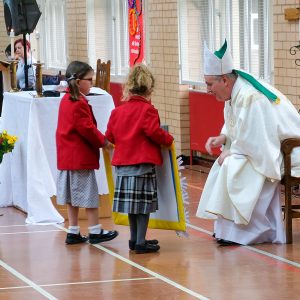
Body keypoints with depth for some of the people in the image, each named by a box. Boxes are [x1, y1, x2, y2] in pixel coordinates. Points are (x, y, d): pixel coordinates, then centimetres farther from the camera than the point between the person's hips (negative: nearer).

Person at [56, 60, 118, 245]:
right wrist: (103, 141, -6)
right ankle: (95, 231, 6)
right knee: (89, 194, 0)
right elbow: (88, 129, -20)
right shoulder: (79, 104, -18)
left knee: (73, 196, 12)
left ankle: (73, 232, 16)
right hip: (81, 157, -9)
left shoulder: (66, 100, 11)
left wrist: (99, 140, 14)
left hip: (67, 156, 9)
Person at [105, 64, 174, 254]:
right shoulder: (147, 109, -11)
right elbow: (154, 132, -18)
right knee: (144, 204, -1)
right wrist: (168, 139, 0)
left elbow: (109, 136, 10)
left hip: (123, 163, 6)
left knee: (132, 202, 15)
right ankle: (141, 242, -2)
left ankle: (135, 239, 23)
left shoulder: (118, 111, 7)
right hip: (143, 163, -6)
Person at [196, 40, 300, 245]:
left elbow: (251, 141, -27)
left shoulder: (249, 98, -28)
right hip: (264, 148, 10)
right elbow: (234, 126, 17)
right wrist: (223, 138, -1)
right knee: (226, 163, 6)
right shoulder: (235, 92, 2)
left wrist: (230, 153, -14)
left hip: (283, 151, -10)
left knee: (232, 166, -20)